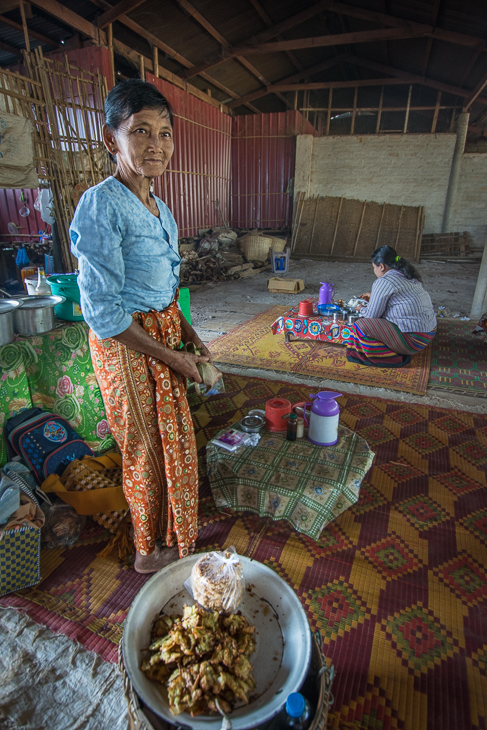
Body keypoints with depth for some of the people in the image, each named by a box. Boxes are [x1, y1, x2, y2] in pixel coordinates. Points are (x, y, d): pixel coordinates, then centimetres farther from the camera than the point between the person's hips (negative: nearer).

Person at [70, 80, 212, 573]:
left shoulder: (159, 210, 8)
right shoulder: (101, 205, -18)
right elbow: (102, 312, -22)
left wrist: (191, 339, 6)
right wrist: (172, 357, -17)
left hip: (164, 337, 8)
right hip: (126, 346, -8)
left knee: (172, 439, 21)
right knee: (147, 451, 9)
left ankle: (174, 530, 48)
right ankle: (149, 552, 37)